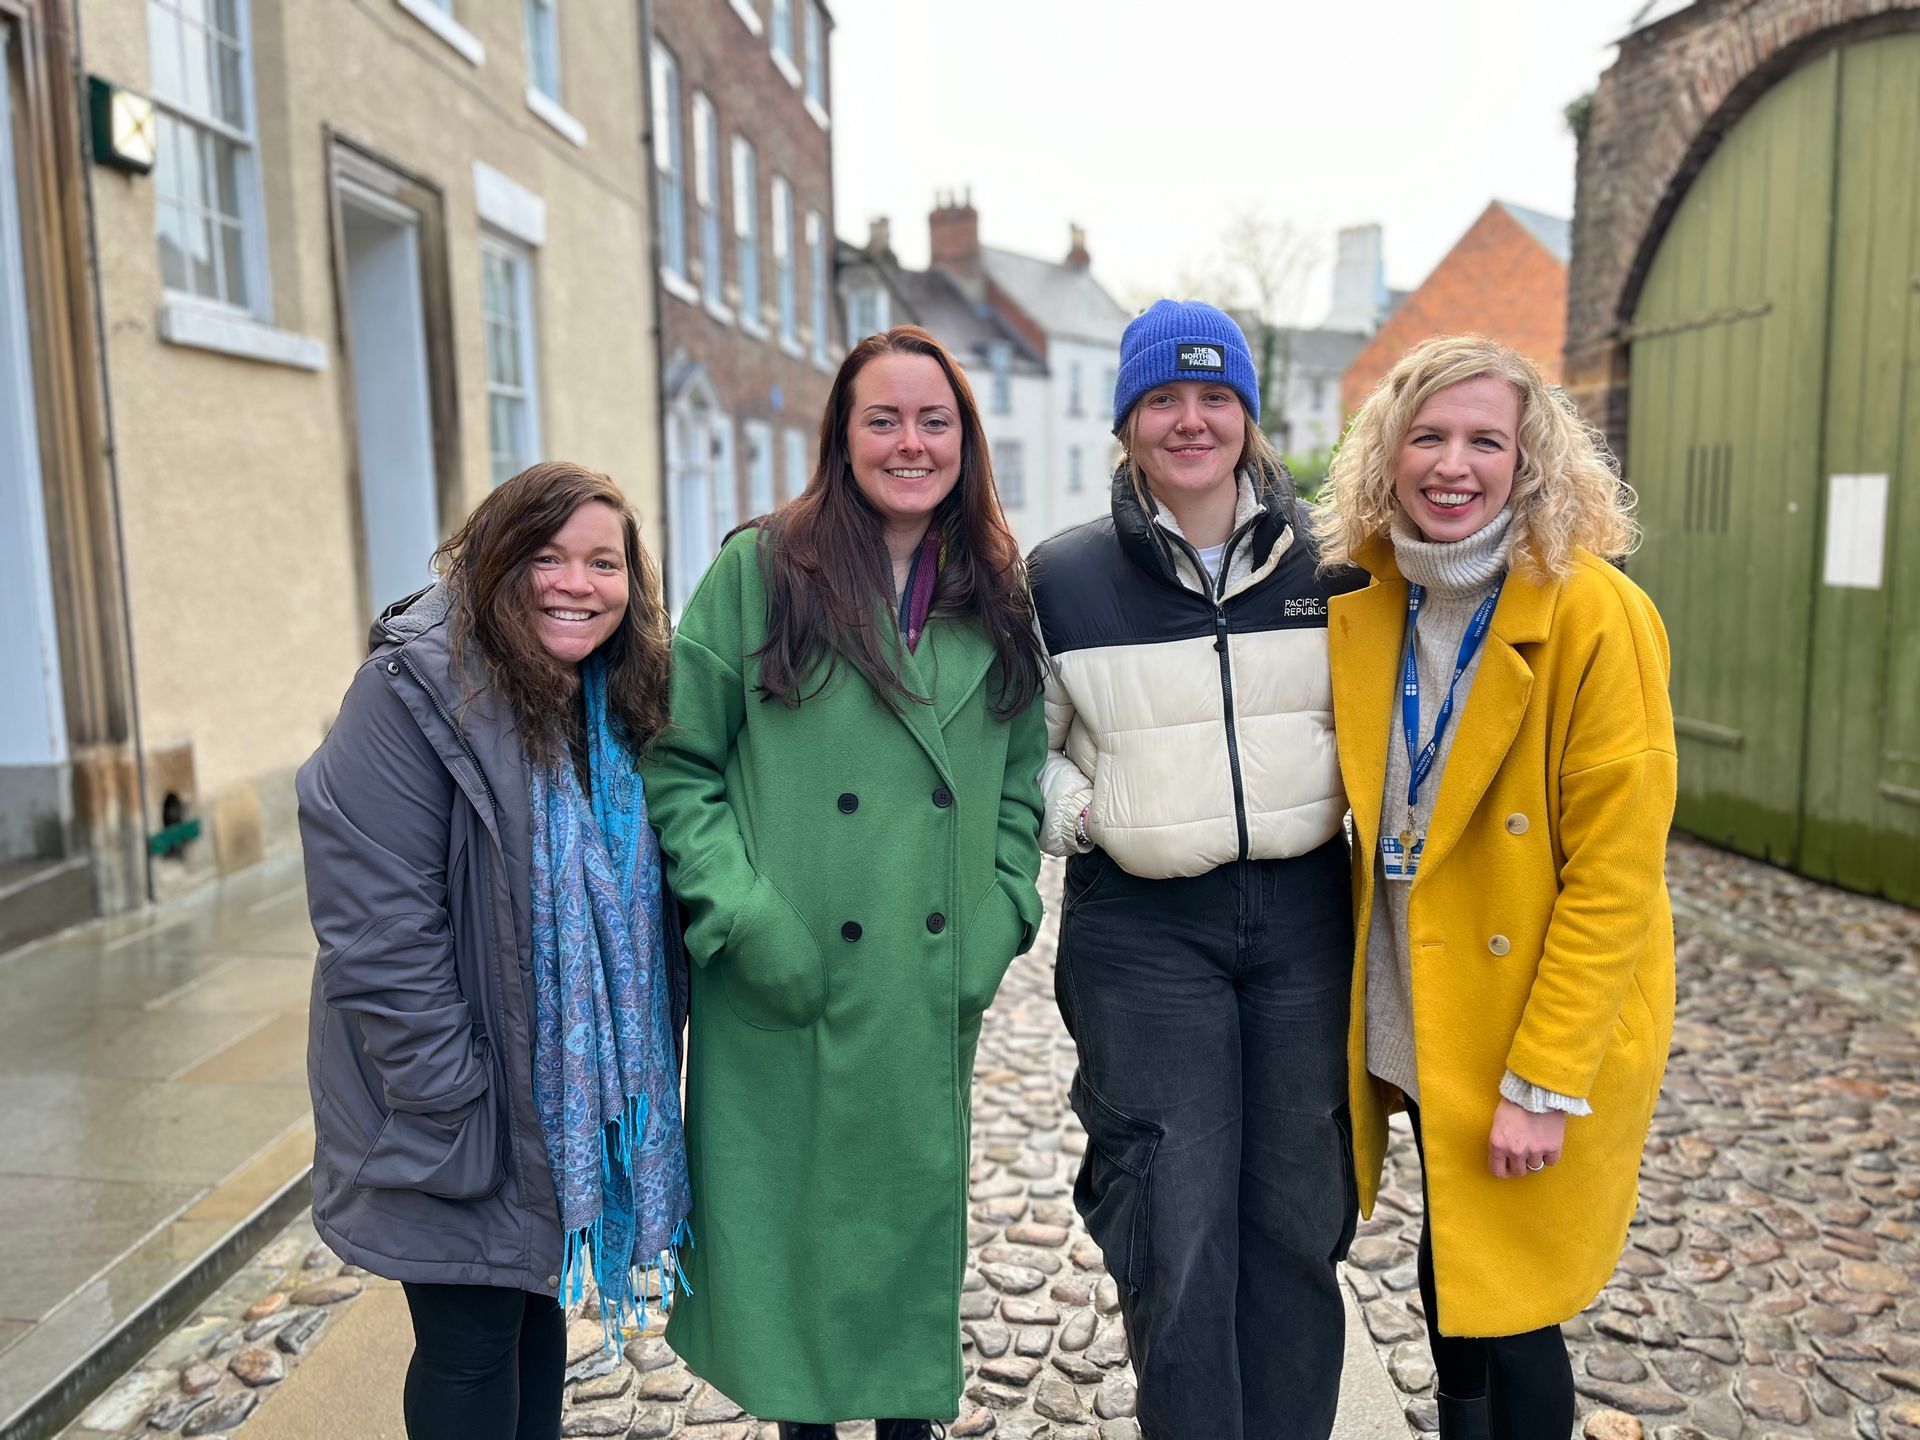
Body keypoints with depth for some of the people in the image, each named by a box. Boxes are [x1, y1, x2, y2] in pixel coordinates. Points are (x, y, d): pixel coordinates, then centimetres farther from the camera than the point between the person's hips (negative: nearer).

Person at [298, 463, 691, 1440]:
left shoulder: (619, 702, 2)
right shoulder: (415, 693, -19)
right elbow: (379, 930, -21)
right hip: (457, 1105, -6)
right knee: (471, 1343, 7)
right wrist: (451, 1100, -20)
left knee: (540, 1305, 21)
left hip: (575, 1093, 6)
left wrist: (636, 1081, 5)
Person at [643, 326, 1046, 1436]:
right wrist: (743, 917, -14)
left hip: (932, 992, 3)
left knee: (918, 1207, 16)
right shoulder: (760, 570, -5)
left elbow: (1023, 778, 12)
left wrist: (999, 916, 1)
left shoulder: (998, 595, 7)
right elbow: (678, 764, -6)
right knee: (789, 1212, 11)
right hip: (784, 988, -3)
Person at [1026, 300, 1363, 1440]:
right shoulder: (1064, 579, 0)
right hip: (1141, 927, -2)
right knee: (1179, 1233, 0)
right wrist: (1082, 814, -7)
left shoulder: (1322, 564, 5)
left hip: (1301, 912, 3)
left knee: (1298, 1217, 13)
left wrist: (1329, 797, 1)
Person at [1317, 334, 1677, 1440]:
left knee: (1507, 1319, 9)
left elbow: (1614, 877, -19)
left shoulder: (1597, 617, -19)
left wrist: (1541, 1084, -18)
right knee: (1446, 1283, 21)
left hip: (1538, 1041, -5)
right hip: (1417, 1023, 5)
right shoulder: (1367, 602, -1)